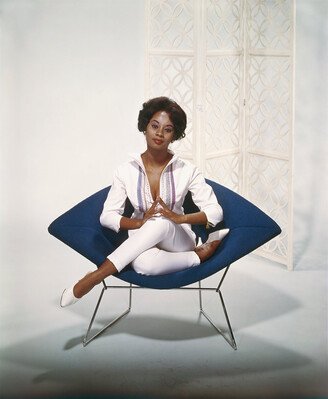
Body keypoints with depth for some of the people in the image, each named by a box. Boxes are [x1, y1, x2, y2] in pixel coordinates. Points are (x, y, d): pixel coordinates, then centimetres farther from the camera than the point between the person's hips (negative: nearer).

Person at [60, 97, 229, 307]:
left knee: (161, 223, -39)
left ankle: (94, 277, -35)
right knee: (144, 264, -41)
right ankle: (198, 255, -17)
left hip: (178, 241, 0)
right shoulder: (127, 171, -1)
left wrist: (180, 218, -23)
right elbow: (107, 216, -2)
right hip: (142, 243, 0)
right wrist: (141, 222, -21)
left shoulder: (187, 171, -3)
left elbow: (215, 212, -5)